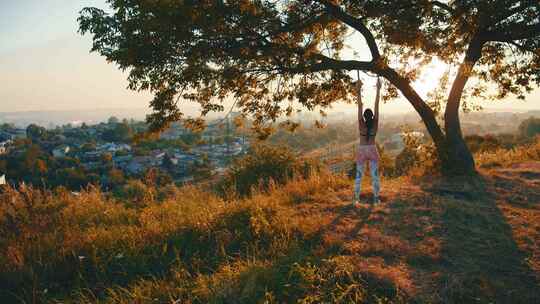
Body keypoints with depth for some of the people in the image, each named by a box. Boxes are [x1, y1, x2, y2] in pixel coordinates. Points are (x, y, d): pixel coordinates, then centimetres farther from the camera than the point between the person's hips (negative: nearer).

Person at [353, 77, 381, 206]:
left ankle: (356, 199, 4)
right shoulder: (375, 124, -9)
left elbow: (359, 106, -15)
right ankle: (376, 199, 9)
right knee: (375, 175, 7)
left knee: (359, 176, 5)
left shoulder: (361, 124, -12)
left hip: (362, 151, -1)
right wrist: (378, 89, -9)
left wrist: (359, 91, -16)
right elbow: (377, 105, -10)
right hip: (373, 151, 1)